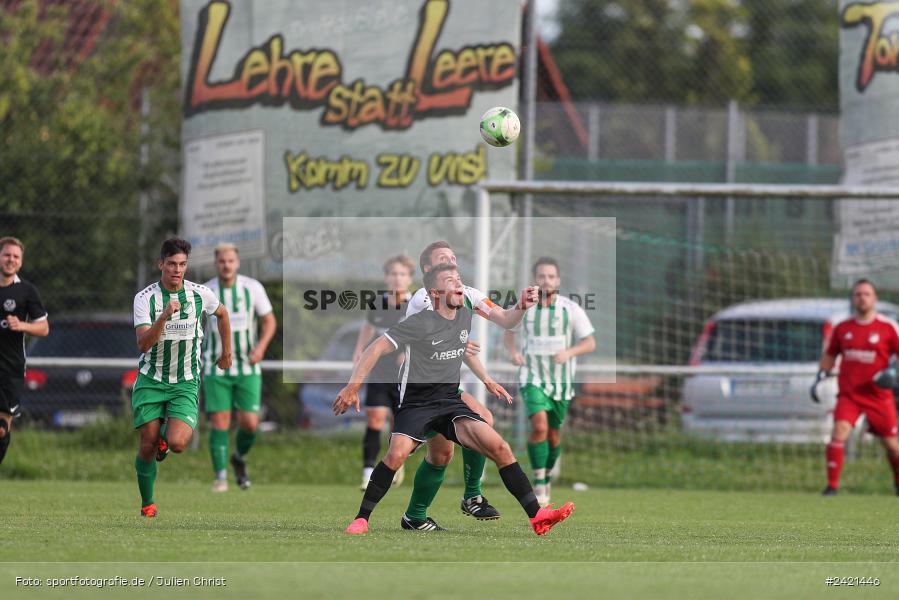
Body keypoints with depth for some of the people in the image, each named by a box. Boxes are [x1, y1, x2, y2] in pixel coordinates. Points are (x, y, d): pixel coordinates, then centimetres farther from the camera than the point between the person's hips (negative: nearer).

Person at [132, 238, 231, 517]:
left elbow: (222, 314, 19)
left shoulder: (200, 294, -5)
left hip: (185, 382, 0)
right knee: (148, 446, -4)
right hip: (151, 380, 0)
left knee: (176, 443, -20)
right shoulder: (145, 298, -10)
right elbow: (143, 344, -21)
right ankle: (147, 503, 18)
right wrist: (164, 316, -35)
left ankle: (166, 436, 18)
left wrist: (226, 353, 24)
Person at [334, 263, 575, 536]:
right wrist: (352, 387, -17)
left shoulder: (465, 317, 8)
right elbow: (377, 348, -12)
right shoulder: (421, 323, -13)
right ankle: (361, 519, -18)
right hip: (416, 403, -5)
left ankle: (536, 516, -14)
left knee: (499, 447, -14)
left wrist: (487, 381, 29)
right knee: (397, 454, -32)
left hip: (451, 401, 5)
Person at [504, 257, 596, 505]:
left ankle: (547, 478, 35)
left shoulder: (571, 309, -7)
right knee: (539, 426, -21)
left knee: (553, 433, 11)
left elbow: (590, 343, -4)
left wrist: (569, 352, -23)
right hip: (533, 378, -1)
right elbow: (509, 331, 13)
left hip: (561, 380, 1)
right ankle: (539, 485, -15)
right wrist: (513, 351, -9)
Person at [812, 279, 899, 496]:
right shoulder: (842, 328, 6)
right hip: (848, 394, 1)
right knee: (838, 434, -20)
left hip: (879, 395, -1)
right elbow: (829, 354, 19)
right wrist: (821, 377, 7)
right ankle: (832, 485, -15)